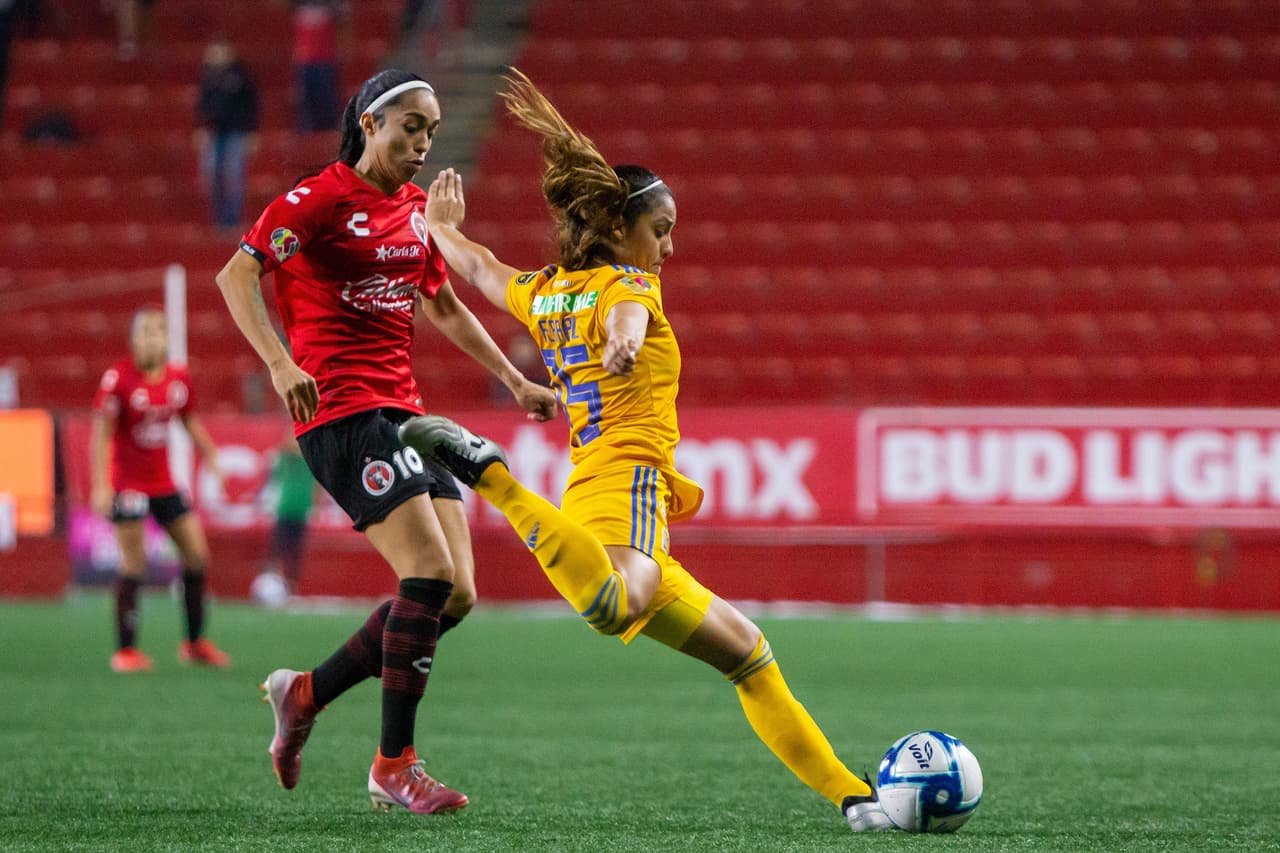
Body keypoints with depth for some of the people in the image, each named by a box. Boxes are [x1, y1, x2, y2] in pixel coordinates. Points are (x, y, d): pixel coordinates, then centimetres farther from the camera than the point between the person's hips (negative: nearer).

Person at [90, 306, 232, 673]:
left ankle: (195, 642, 18)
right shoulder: (118, 378, -14)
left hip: (164, 483, 6)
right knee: (134, 566, -7)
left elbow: (190, 421, 18)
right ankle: (125, 650, 1)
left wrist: (210, 454, 6)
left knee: (197, 554, 5)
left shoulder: (179, 378, 2)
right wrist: (100, 485, -18)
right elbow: (101, 433, -13)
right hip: (128, 486, -6)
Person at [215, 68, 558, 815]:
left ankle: (306, 694, 16)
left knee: (456, 595, 0)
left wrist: (514, 379, 30)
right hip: (342, 412, -8)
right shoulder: (321, 199, -7)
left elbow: (444, 307, 31)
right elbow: (236, 275, -15)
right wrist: (279, 362, -29)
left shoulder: (415, 208, 16)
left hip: (404, 410, 8)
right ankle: (395, 765, -9)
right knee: (431, 575, -18)